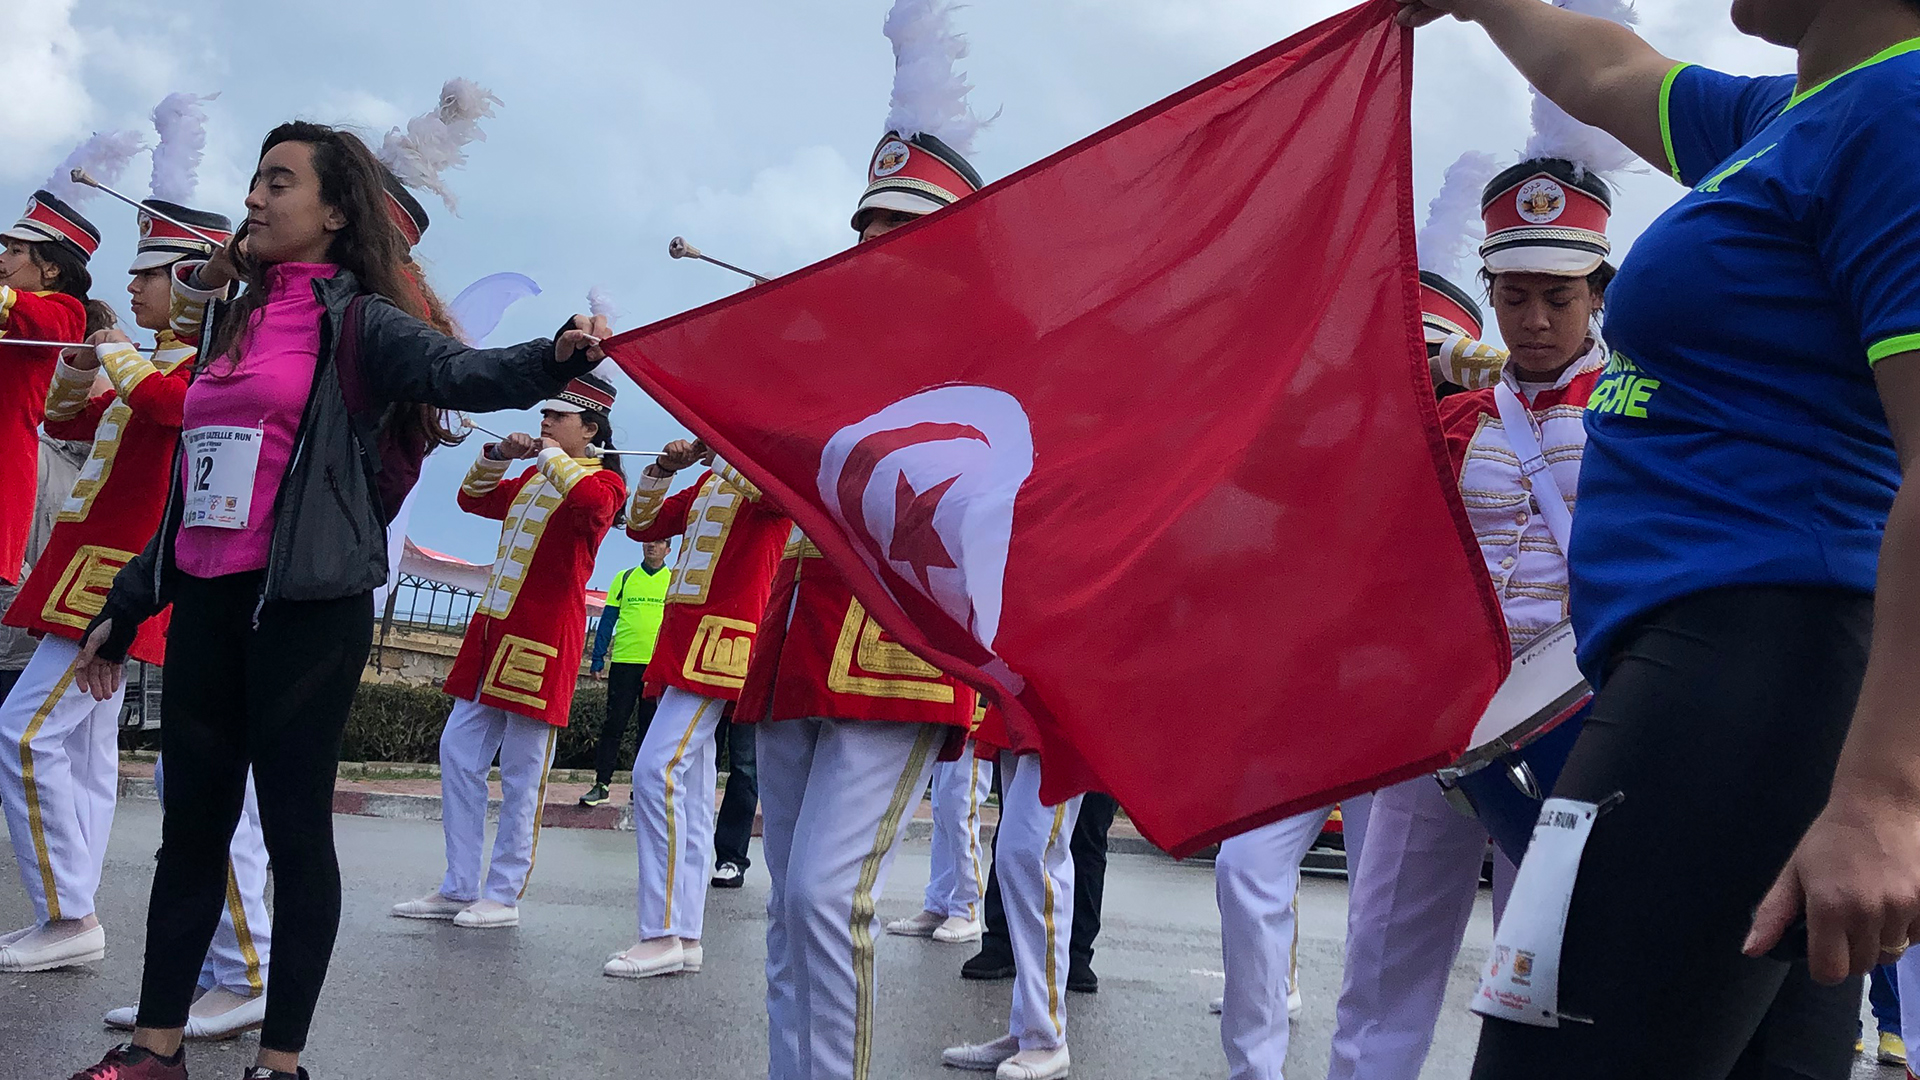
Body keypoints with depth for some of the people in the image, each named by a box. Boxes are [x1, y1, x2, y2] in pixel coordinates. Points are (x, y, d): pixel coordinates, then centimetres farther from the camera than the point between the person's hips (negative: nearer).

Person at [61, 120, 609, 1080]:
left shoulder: (358, 324, -3)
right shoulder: (238, 321, 17)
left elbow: (463, 373, -23)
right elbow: (197, 482, 21)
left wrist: (556, 357, -45)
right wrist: (126, 609, 23)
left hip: (307, 602, -7)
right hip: (206, 601, 7)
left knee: (294, 821, 0)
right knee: (191, 821, 12)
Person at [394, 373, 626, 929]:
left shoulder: (602, 481, -5)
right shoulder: (530, 480, 19)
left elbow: (593, 502, -29)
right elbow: (474, 498, 28)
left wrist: (551, 456, -13)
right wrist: (498, 455, 11)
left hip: (541, 640, -9)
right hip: (492, 630, 9)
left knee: (522, 775, -2)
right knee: (459, 753, 7)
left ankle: (503, 897, 8)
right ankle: (458, 888, 15)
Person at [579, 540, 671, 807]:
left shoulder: (675, 581, 7)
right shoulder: (624, 578, 9)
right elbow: (607, 620, 9)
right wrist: (598, 660, 2)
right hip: (624, 662, 0)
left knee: (651, 728, 4)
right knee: (614, 724, 1)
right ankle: (601, 784, 5)